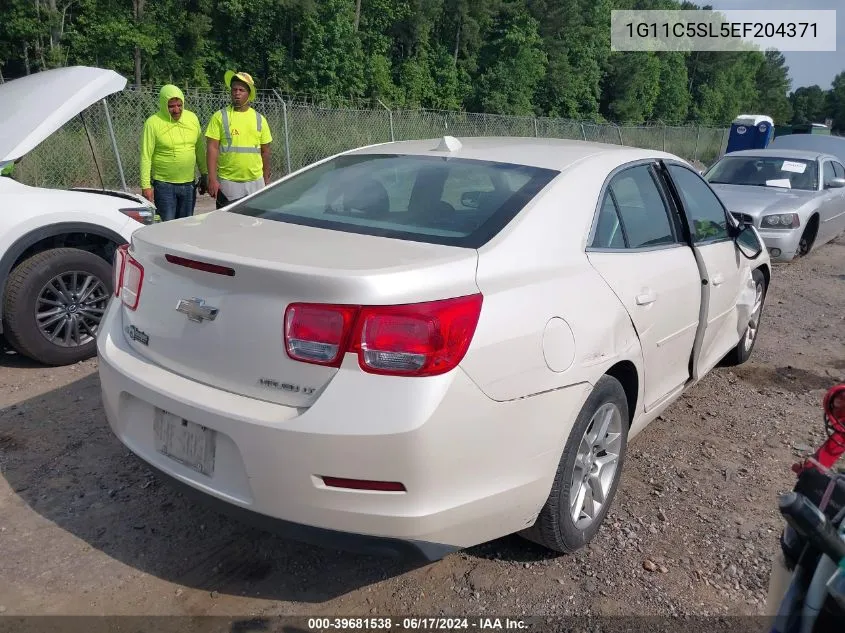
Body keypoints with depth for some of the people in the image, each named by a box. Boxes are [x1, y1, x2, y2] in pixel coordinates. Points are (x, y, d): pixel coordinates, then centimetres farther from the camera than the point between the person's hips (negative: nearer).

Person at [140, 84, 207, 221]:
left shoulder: (192, 118, 4)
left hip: (189, 184, 4)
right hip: (164, 185, -4)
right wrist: (146, 185, -14)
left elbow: (200, 149, 12)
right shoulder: (153, 123, -9)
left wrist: (204, 175, 12)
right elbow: (146, 157, -10)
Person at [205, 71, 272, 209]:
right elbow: (212, 148, -5)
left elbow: (265, 151, 13)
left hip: (255, 182, 3)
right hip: (228, 182, -3)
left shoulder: (259, 119, 10)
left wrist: (266, 179, 11)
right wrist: (212, 179, -12)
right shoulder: (220, 116, 0)